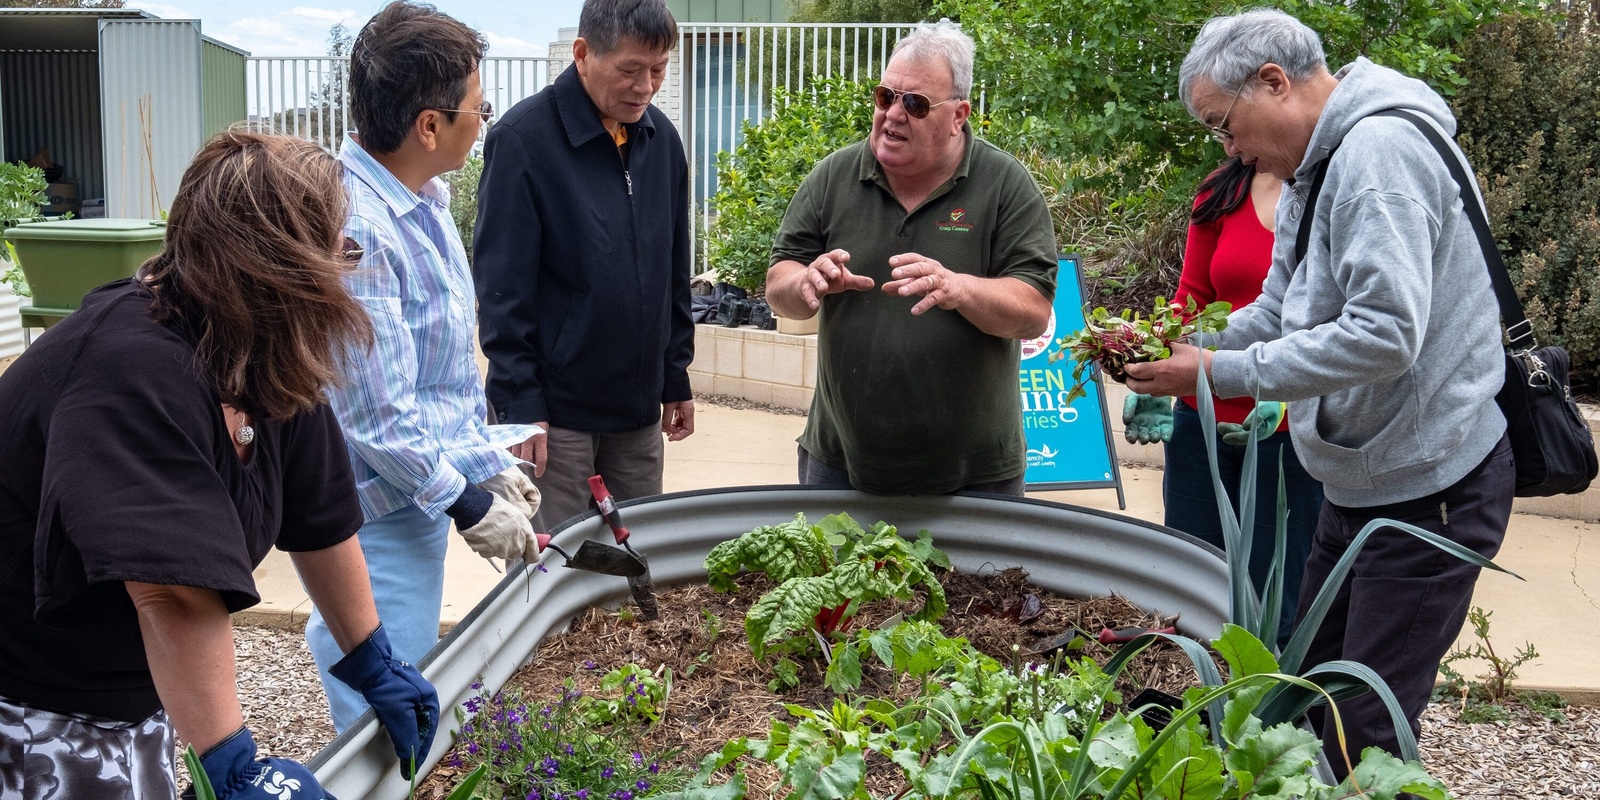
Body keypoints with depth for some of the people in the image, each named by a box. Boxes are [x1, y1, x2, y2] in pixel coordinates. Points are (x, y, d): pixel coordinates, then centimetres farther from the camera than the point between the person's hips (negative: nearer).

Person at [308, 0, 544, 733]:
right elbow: (378, 417, -24)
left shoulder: (425, 199, 4)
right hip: (376, 519, -9)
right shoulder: (353, 231, -27)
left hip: (420, 500, 9)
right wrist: (469, 508, -14)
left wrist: (488, 462, 11)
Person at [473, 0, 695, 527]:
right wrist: (519, 404, -15)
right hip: (554, 409, -6)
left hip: (639, 407, 6)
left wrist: (677, 376, 13)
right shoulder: (524, 138, -12)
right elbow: (502, 289, -13)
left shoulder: (662, 138, 6)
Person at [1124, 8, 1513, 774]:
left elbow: (1384, 333, -30)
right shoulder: (1314, 172, 12)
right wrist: (1170, 348, 0)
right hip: (1358, 481, 10)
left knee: (1365, 739, -4)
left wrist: (1220, 373, -25)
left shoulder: (1380, 149, -21)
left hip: (1427, 488, -10)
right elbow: (1277, 313, 15)